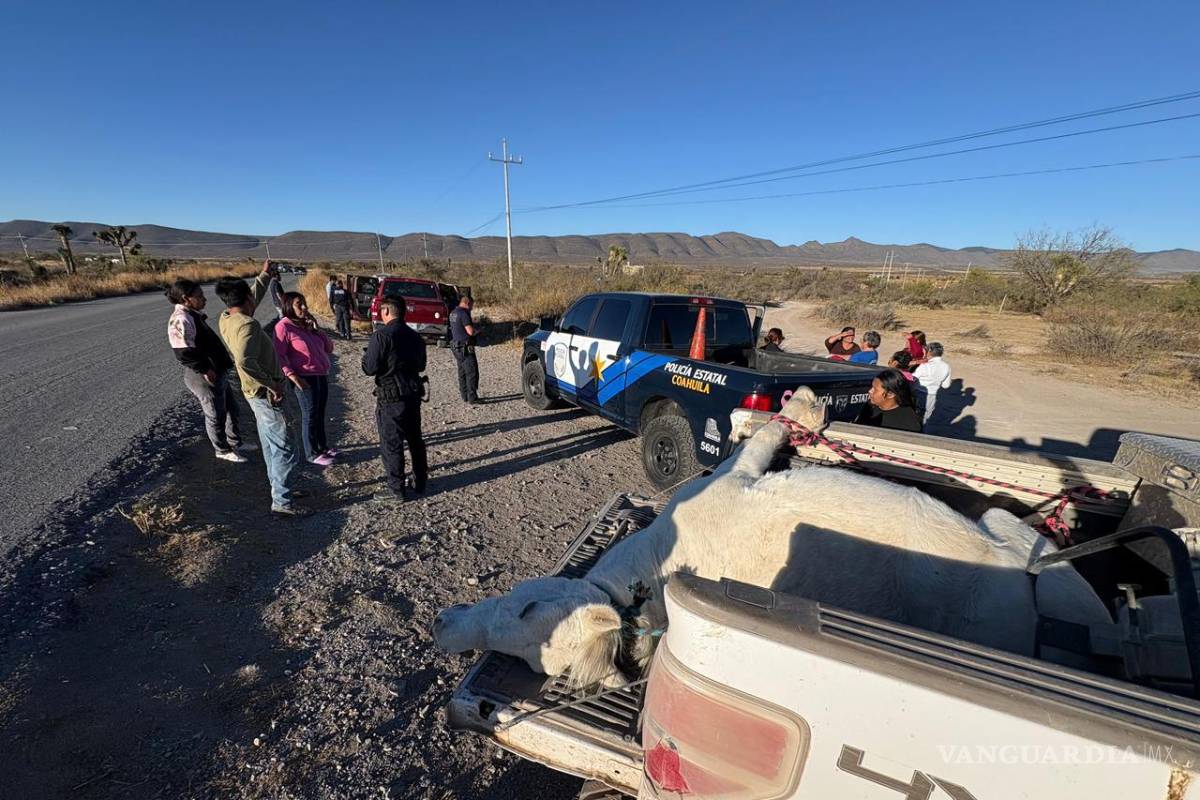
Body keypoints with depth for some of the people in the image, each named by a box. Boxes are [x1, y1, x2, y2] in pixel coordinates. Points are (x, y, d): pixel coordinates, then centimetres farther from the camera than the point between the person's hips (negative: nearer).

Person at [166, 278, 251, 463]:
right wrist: (205, 370, -22)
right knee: (216, 415, 6)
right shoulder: (181, 320, -21)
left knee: (231, 408, 22)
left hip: (218, 373, 10)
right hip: (205, 378, -10)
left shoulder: (193, 315, 10)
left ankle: (235, 442, 38)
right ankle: (223, 450, 24)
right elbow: (183, 352, -28)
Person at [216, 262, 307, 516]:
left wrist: (265, 276, 28)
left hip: (257, 393, 10)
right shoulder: (247, 325, -25)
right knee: (284, 450, -1)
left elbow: (251, 301, 23)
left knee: (271, 446, 21)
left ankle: (279, 488, 34)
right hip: (267, 395, -10)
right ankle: (282, 502, 7)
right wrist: (272, 384, -27)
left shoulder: (226, 318, 3)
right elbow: (245, 362, -38)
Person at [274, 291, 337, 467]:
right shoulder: (284, 326, -10)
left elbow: (329, 348, 10)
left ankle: (322, 446, 33)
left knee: (320, 414, 18)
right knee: (309, 416, 4)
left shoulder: (308, 325, 12)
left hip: (322, 376, 7)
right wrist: (293, 377, -22)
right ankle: (312, 454, 16)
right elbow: (279, 355, -15)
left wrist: (315, 330, -2)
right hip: (305, 379, -7)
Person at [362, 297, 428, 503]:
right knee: (415, 439, 18)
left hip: (391, 398, -7)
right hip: (414, 394, 7)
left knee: (391, 444, 3)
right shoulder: (415, 336, 8)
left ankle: (396, 490, 10)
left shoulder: (381, 335, -15)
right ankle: (420, 482, 28)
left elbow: (370, 368, -15)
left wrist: (366, 354, 4)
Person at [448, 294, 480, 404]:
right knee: (472, 372, -6)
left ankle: (464, 396, 22)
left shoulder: (453, 313, 13)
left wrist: (473, 326, 15)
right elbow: (470, 331, -22)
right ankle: (472, 398, -5)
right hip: (465, 348, -10)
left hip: (456, 346, 10)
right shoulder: (463, 313, -16)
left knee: (462, 372, 16)